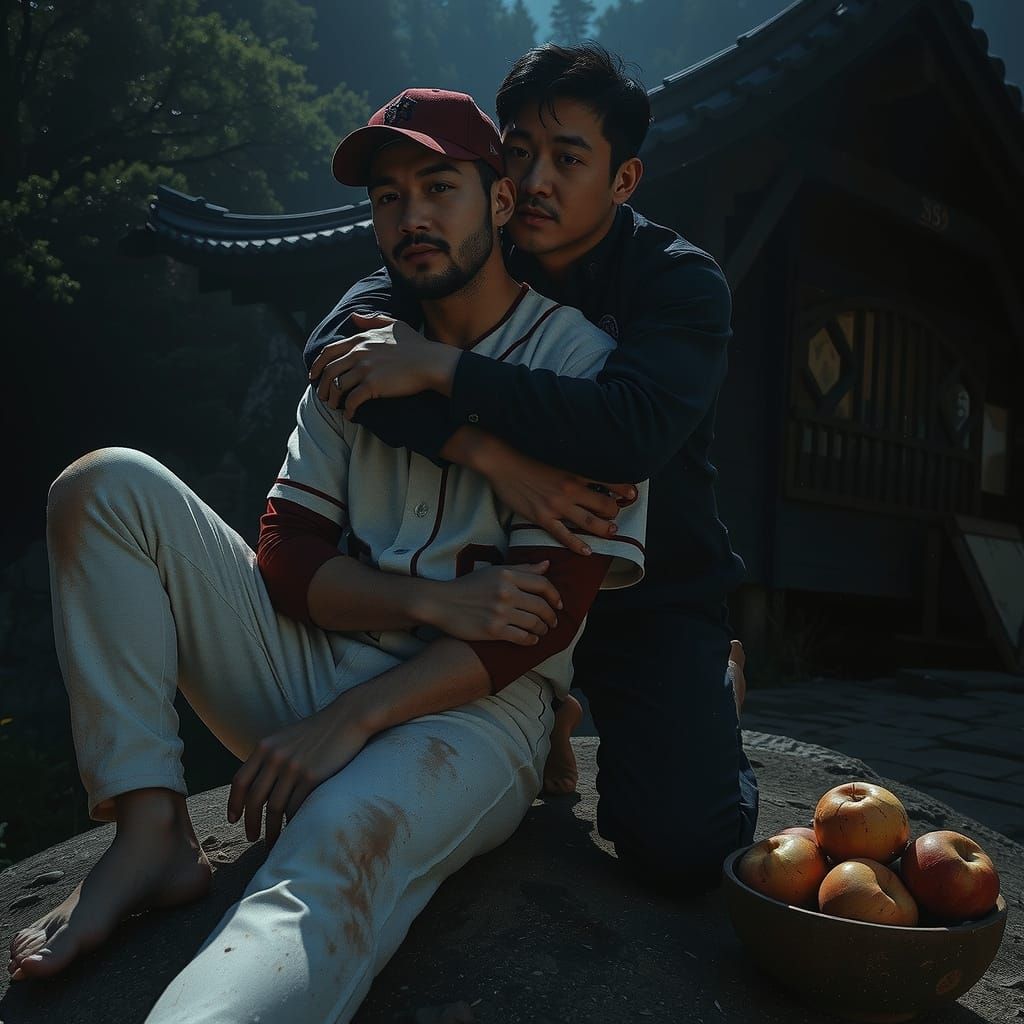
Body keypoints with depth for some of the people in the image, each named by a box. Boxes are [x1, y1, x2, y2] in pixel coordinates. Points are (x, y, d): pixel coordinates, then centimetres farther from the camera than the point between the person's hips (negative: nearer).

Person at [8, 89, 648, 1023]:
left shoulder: (581, 366, -3)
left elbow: (546, 614, -11)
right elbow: (287, 555, 6)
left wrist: (351, 719, -18)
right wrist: (434, 601, -14)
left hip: (472, 706, -5)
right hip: (313, 666, 6)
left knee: (342, 841, -40)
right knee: (109, 485, -8)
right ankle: (151, 833, -15)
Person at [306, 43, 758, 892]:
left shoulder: (681, 282, -12)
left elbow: (634, 430, -34)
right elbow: (332, 349, -21)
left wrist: (439, 367, -33)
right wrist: (489, 454, -35)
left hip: (655, 592, -3)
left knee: (683, 848, -17)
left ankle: (717, 685, 16)